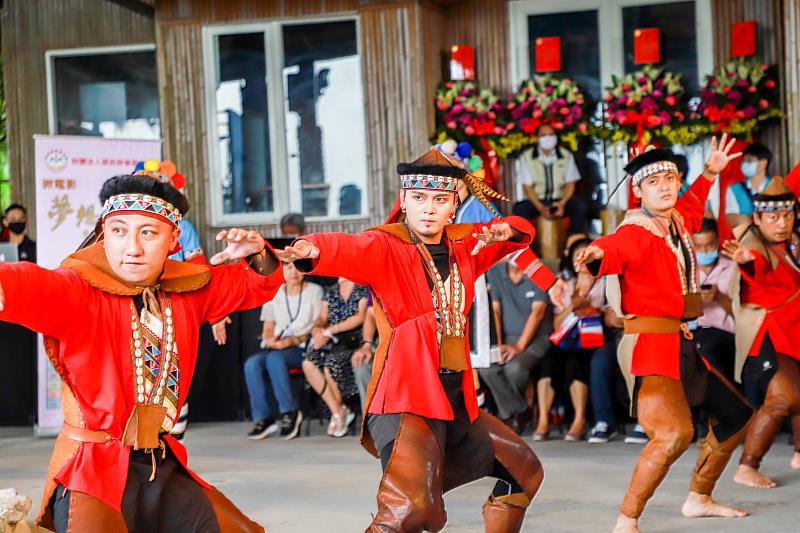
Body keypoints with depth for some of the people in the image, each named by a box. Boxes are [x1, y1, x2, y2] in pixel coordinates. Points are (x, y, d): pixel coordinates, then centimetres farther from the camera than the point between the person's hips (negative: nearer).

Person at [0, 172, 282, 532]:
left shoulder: (187, 289, 5)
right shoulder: (79, 290, -15)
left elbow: (257, 284, 21)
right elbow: (29, 287, -38)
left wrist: (257, 255, -2)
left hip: (164, 467, 6)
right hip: (93, 469, -6)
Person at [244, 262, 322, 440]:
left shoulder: (314, 291, 5)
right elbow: (267, 329, 15)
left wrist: (293, 340, -17)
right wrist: (269, 339, -9)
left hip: (303, 348, -4)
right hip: (276, 348, 4)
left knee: (275, 358, -36)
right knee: (252, 363, -28)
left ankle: (289, 412, -26)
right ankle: (263, 418, -25)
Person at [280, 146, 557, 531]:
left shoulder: (463, 245, 10)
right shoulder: (386, 246, -9)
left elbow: (521, 231, 20)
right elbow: (349, 249, -30)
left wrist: (504, 230, -5)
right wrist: (311, 250, -53)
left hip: (457, 403, 8)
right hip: (406, 401, -8)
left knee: (524, 471, 23)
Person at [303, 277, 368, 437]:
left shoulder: (363, 289, 3)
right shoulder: (330, 291, 21)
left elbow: (360, 317, -9)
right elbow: (322, 318, 16)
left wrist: (329, 331, -13)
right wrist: (317, 329, -10)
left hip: (353, 340, -5)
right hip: (331, 342, 5)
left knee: (331, 365, -33)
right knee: (309, 363, -25)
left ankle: (339, 412, -10)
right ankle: (338, 411, -18)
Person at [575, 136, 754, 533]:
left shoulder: (677, 221, 9)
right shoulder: (636, 233, -16)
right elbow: (615, 248, -39)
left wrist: (710, 173, 38)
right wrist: (597, 252, -60)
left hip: (681, 346, 10)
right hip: (650, 344, -10)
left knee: (736, 415, 21)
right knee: (675, 433, -29)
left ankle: (699, 499, 35)